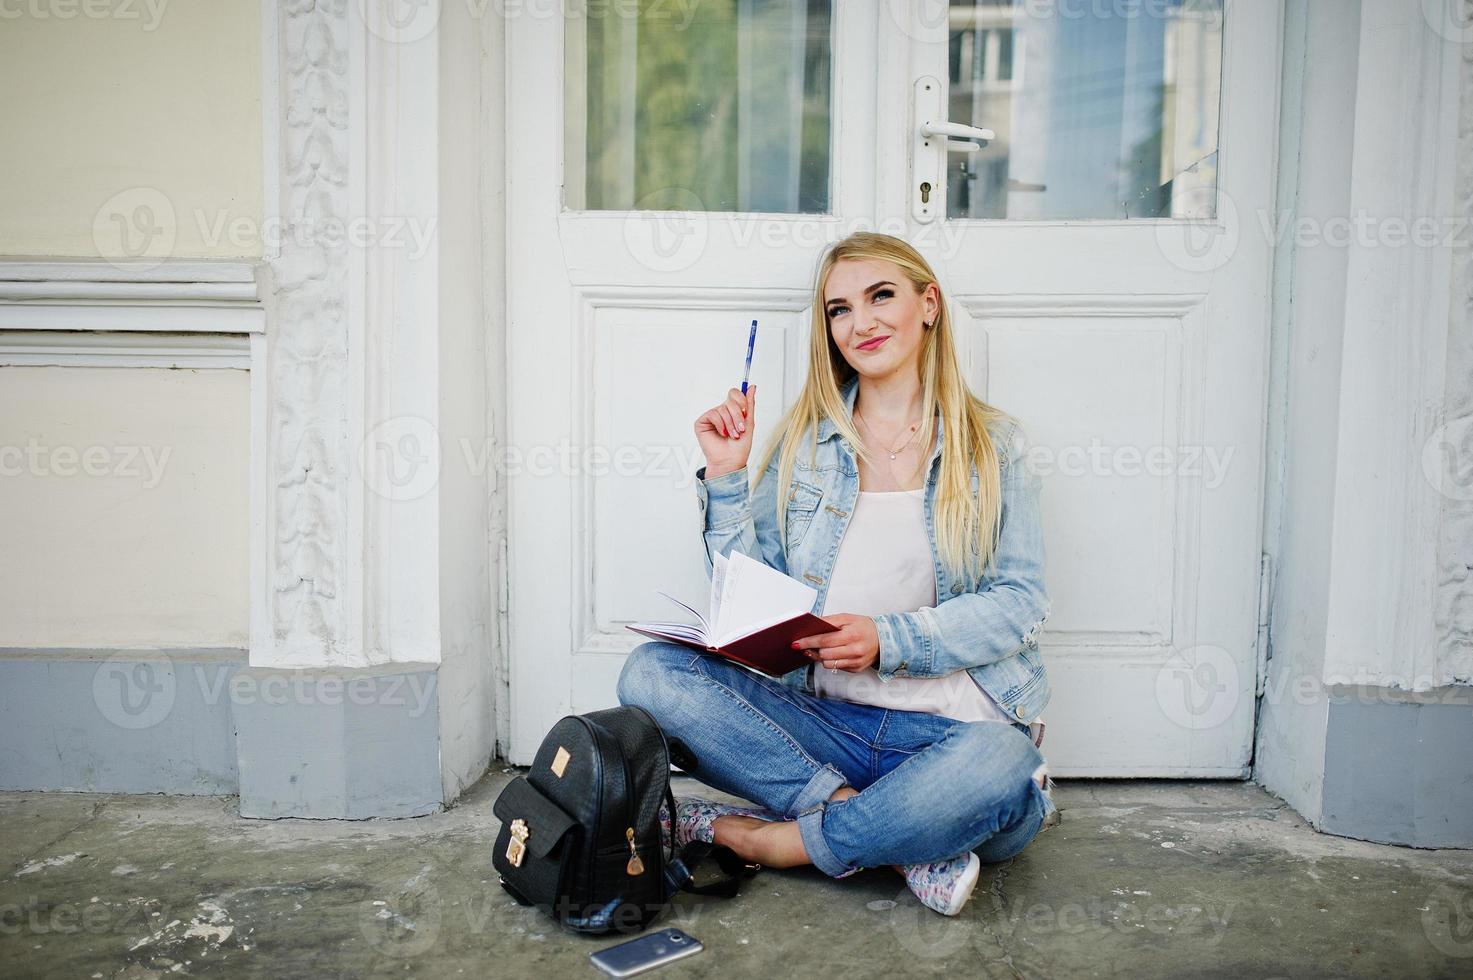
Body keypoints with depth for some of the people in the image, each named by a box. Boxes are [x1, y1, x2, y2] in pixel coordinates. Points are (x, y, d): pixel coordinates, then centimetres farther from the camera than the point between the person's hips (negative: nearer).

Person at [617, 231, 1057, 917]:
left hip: (953, 728, -2)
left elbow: (1021, 600, -3)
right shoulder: (806, 440, 10)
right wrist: (726, 476, -2)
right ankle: (898, 840, -22)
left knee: (998, 764, -37)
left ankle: (764, 839, -15)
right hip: (826, 720, 2)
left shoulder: (992, 443, 6)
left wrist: (888, 640, -17)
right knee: (650, 672, -20)